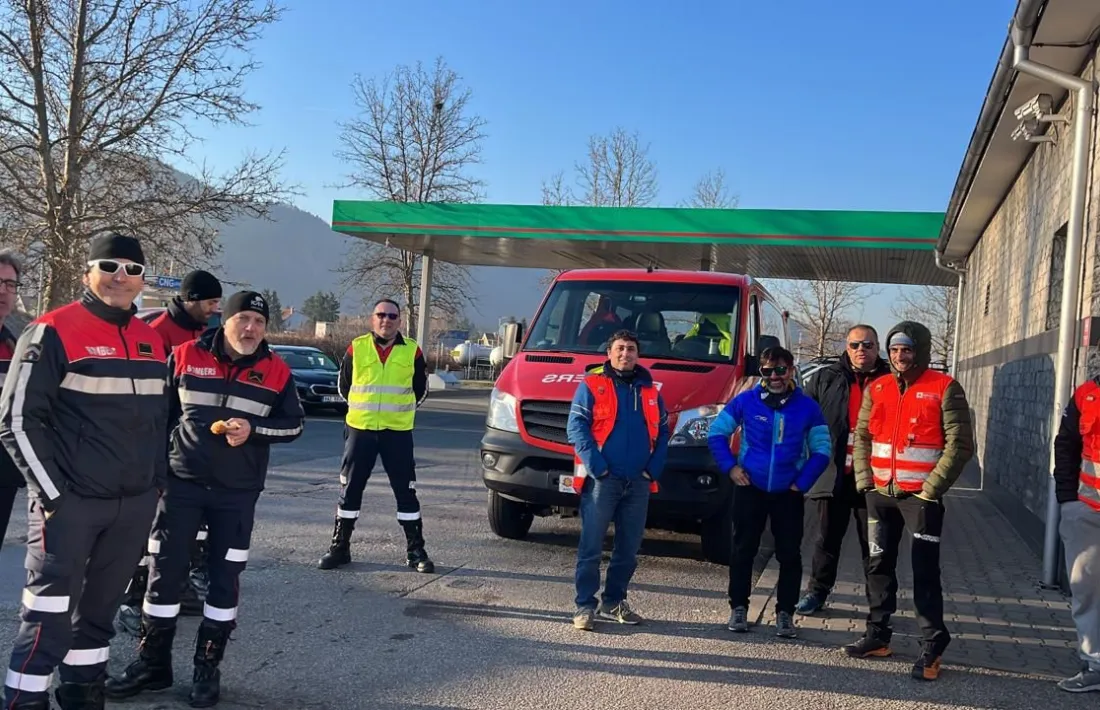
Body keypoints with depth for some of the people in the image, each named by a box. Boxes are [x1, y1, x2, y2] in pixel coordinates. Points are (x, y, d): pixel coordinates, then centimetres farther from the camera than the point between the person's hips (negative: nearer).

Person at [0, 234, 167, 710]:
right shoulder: (53, 332, -9)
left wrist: (155, 480, 14)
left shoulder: (151, 342, 11)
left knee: (99, 610, 17)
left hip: (136, 504, 6)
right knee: (49, 617, -5)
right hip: (70, 502, -6)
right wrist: (52, 493, -13)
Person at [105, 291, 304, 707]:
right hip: (182, 482, 0)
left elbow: (294, 424, 2)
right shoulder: (185, 357, -2)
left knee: (225, 578, 6)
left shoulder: (276, 371, -2)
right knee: (165, 571, 4)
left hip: (237, 492, 0)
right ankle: (152, 664, 21)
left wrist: (253, 430, -15)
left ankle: (207, 669, 20)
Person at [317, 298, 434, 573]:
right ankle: (340, 546, 18)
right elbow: (343, 385, 13)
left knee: (405, 490, 2)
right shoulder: (356, 348, 0)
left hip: (398, 431, 0)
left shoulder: (412, 350, 0)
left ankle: (415, 550, 11)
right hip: (360, 428, 1)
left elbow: (420, 390, 12)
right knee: (350, 488, 6)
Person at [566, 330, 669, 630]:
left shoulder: (650, 390, 14)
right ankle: (585, 605, 3)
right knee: (591, 546, -5)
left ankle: (614, 602, 24)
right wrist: (594, 464, -16)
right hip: (602, 479, -5)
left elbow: (662, 431, 13)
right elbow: (576, 426, -7)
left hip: (639, 482, 5)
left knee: (629, 548, 11)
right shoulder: (592, 385, 0)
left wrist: (655, 467, -1)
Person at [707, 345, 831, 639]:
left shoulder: (807, 407, -2)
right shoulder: (745, 401, -4)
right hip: (750, 489, 0)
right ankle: (738, 607, 18)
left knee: (790, 555, 2)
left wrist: (802, 483, -5)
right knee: (743, 550, 6)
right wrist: (730, 467, -5)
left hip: (789, 494, 0)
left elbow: (822, 450, 3)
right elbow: (716, 433, 4)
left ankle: (785, 613, 14)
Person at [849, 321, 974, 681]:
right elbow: (862, 437, 13)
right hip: (880, 494, 5)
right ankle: (877, 635, 25)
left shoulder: (944, 389, -7)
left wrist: (930, 489, -13)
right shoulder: (876, 389, 9)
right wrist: (865, 481, 3)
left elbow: (960, 445, -10)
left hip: (921, 497, -5)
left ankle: (931, 649, 5)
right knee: (879, 566, 12)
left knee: (925, 572, -3)